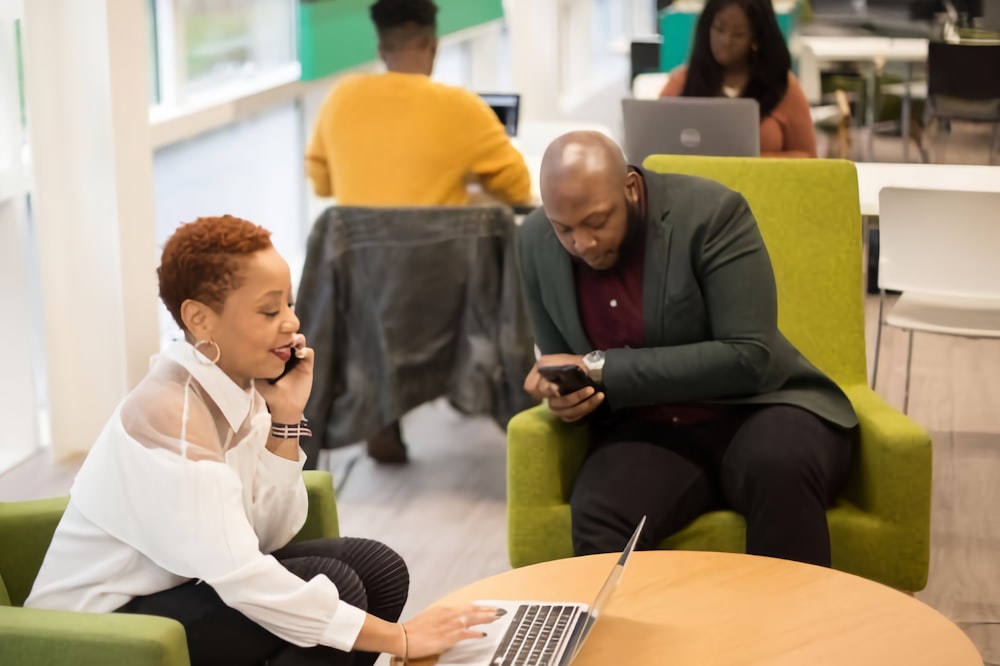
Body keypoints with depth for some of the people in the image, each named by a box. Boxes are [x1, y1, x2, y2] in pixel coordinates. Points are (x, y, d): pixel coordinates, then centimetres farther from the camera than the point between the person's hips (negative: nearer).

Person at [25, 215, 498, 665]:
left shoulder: (238, 387, -1)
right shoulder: (169, 415, -26)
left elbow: (271, 535, -3)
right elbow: (242, 579, -32)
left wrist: (286, 418, -12)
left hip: (174, 586, 8)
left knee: (379, 569, -1)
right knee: (334, 583, -20)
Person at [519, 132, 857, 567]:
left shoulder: (712, 213, -16)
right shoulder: (537, 242, -2)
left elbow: (749, 359, -22)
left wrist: (601, 369, -24)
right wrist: (564, 394, -15)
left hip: (754, 409, -2)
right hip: (644, 431, 2)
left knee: (781, 467, -37)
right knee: (596, 521, -31)